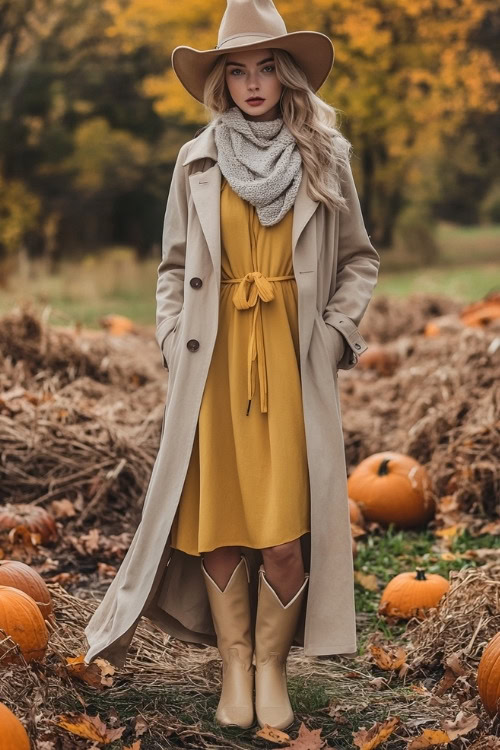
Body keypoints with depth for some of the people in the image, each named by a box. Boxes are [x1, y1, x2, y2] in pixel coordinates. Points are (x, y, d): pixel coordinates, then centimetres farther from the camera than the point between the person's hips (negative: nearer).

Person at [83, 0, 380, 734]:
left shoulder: (325, 156, 5)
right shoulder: (197, 161, 7)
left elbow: (359, 260, 12)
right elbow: (174, 267, 13)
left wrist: (336, 333, 0)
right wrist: (173, 342, 2)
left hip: (294, 366, -1)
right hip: (215, 367, 1)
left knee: (286, 533, -6)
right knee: (216, 524, 2)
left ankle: (271, 664, 12)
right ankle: (234, 665, 16)